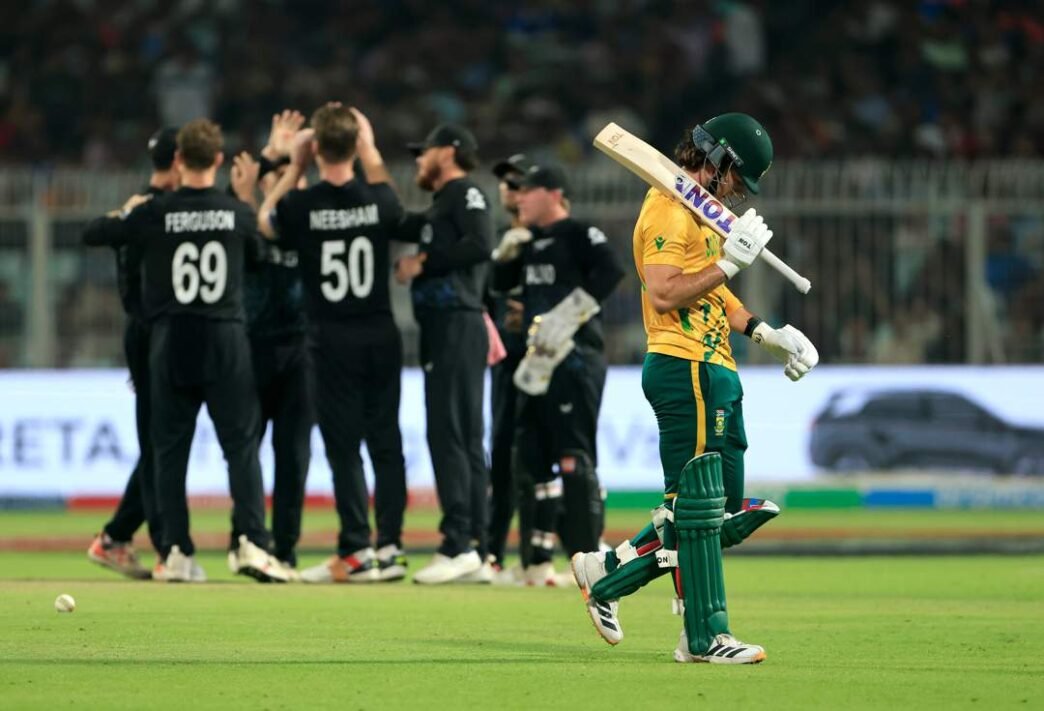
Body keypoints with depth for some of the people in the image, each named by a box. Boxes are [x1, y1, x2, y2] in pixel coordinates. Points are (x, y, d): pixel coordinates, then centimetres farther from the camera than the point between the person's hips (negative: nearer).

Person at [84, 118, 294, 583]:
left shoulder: (154, 213, -5)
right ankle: (250, 542, -11)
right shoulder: (238, 213, -2)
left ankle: (176, 553, 4)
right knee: (242, 445, 2)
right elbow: (257, 254, 18)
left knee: (170, 449, 7)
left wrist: (129, 210, 28)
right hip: (226, 340, 0)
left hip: (171, 341, 0)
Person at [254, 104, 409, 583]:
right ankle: (390, 547, 9)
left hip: (332, 341, -2)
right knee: (386, 442, 9)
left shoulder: (300, 206, -10)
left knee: (344, 447, 1)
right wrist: (371, 153, 27)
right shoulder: (378, 199, -4)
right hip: (381, 336, 2)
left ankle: (356, 552, -2)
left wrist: (295, 167, 15)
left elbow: (264, 221, 14)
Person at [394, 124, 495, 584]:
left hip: (457, 326, -10)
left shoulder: (465, 194, -4)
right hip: (443, 329, 10)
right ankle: (475, 554, 9)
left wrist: (422, 263, -13)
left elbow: (480, 245, -19)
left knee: (448, 433, -14)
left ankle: (458, 544, -18)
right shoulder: (438, 210, 24)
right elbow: (397, 226, 32)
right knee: (464, 440, 8)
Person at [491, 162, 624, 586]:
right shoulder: (529, 242, 19)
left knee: (573, 456, -14)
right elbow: (501, 282, 26)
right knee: (530, 455, 8)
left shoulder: (578, 234, -6)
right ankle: (539, 561, 14)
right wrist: (507, 254, 6)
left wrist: (568, 314, -25)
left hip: (576, 356, -9)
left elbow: (610, 272, -21)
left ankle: (588, 559, -14)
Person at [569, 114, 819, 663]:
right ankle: (705, 637, -6)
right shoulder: (668, 210, -11)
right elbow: (665, 294, -22)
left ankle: (607, 574, 19)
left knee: (724, 512, 12)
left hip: (715, 373, 11)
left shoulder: (701, 211, 22)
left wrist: (769, 335, 20)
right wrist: (730, 262, -21)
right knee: (699, 505, -8)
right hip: (685, 370, -11)